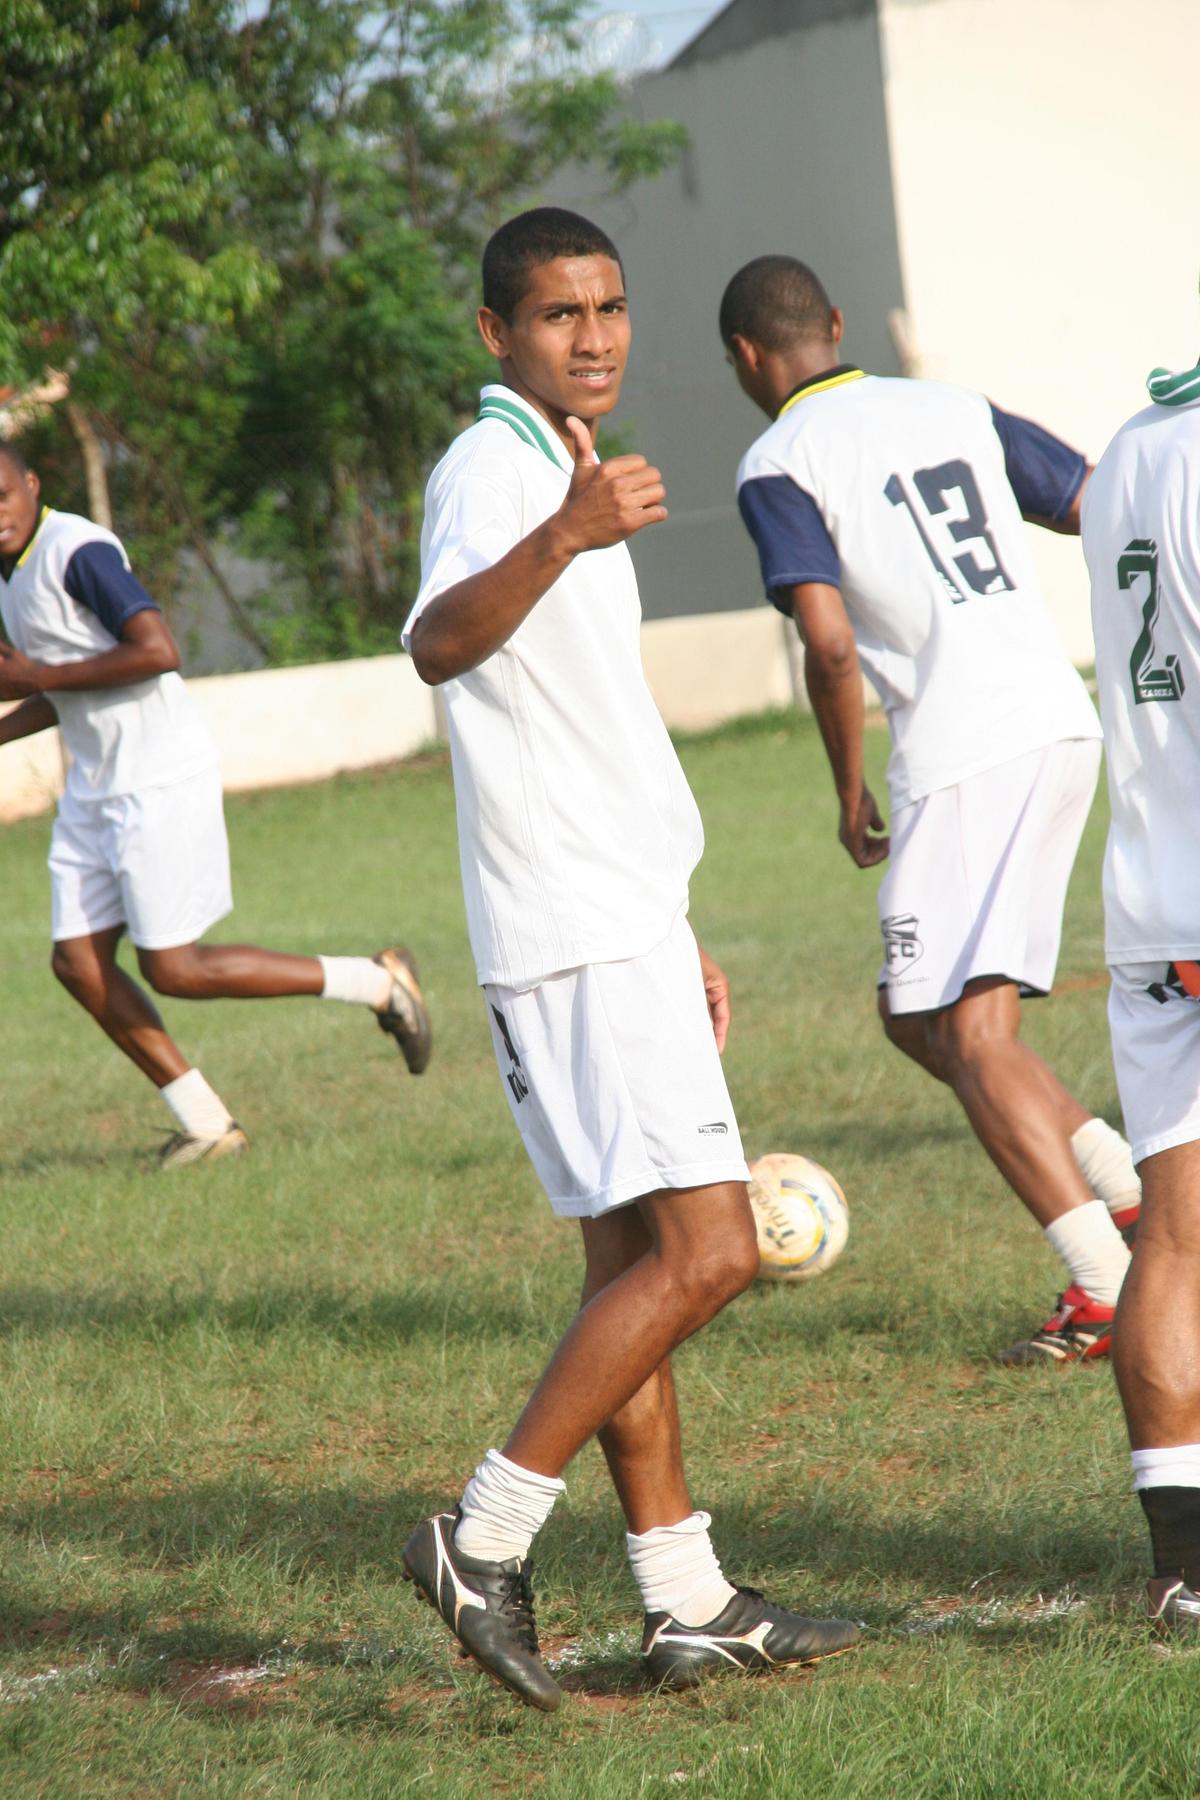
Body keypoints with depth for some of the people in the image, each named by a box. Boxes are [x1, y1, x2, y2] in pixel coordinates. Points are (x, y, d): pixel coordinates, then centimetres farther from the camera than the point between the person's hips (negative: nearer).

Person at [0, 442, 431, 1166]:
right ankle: (205, 1124, 11)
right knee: (78, 963, 3)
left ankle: (379, 981, 5)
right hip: (96, 789, 10)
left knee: (173, 970, -8)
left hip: (161, 781, -10)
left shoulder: (78, 552, -17)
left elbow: (158, 651, -28)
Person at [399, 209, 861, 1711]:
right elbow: (439, 644, -35)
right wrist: (562, 537, -53)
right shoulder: (489, 472, -13)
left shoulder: (564, 482, 19)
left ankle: (686, 1604, 14)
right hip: (577, 939, -10)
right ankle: (485, 1542, -10)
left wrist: (676, 939, 29)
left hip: (619, 925, 10)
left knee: (634, 1262, 10)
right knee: (701, 1254, -14)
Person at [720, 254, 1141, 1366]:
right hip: (1061, 724, 7)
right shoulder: (955, 410, 16)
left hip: (959, 757, -7)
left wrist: (850, 795, 0)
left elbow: (830, 645, -13)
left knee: (968, 1034, -1)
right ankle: (1135, 1197, 11)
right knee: (917, 1015, 18)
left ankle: (1109, 1292, -7)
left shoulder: (780, 464, -3)